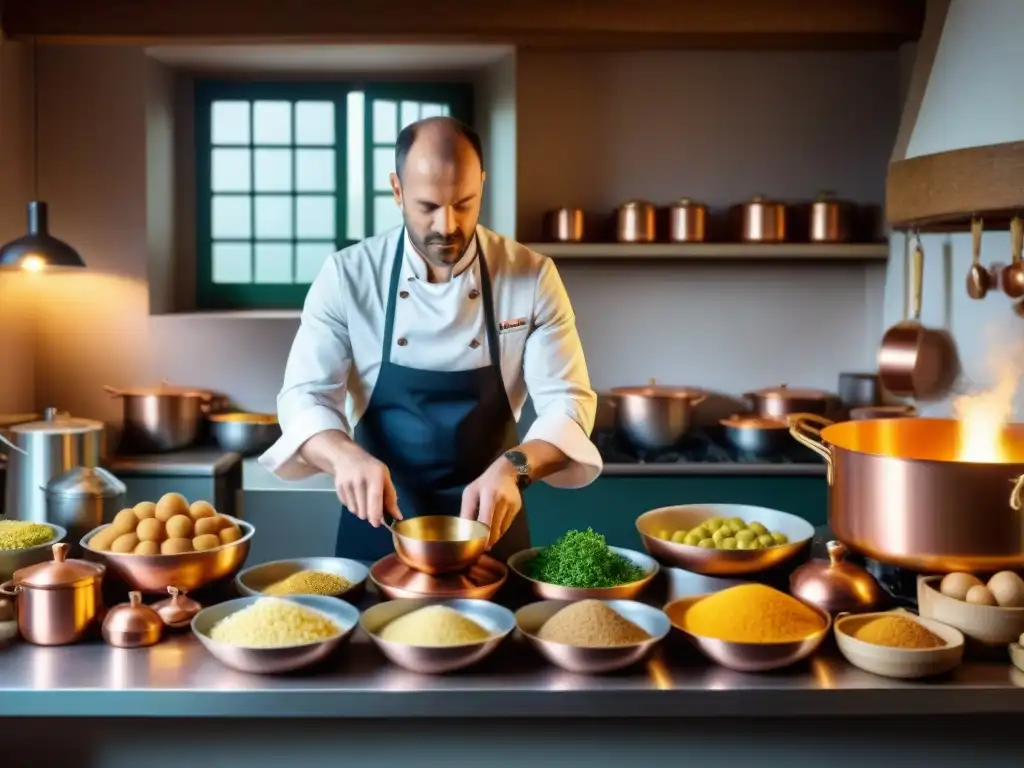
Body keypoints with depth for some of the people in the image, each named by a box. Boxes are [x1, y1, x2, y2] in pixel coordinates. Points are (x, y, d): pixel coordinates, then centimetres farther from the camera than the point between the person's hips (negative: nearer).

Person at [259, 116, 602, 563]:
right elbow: (305, 396, -12)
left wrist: (513, 468, -31)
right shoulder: (348, 275, -10)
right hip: (378, 522, 0)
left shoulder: (532, 277, -9)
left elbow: (567, 402, -11)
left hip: (487, 519, 1)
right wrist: (346, 455, -34)